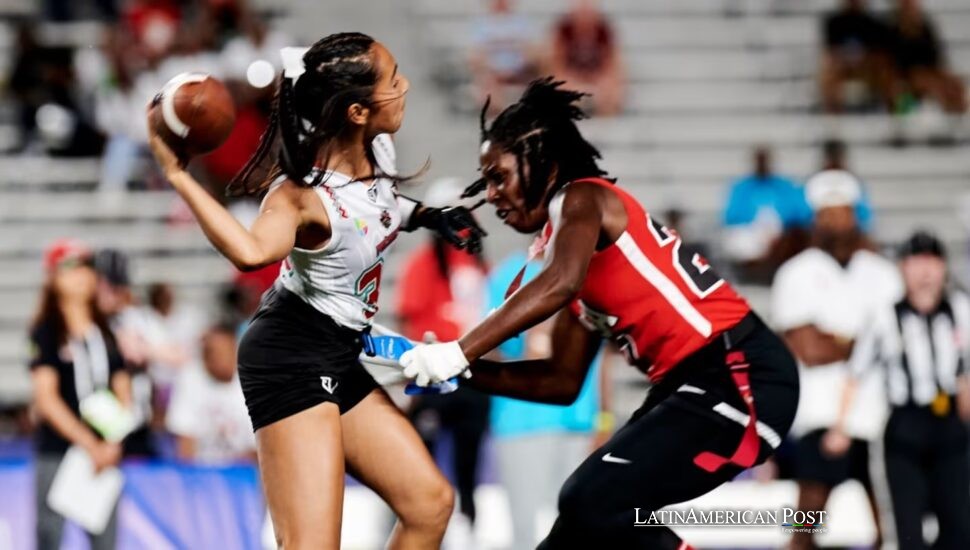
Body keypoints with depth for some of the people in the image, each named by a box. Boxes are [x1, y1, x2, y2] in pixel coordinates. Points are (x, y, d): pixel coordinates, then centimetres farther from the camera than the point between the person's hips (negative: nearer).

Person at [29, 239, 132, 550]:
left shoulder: (106, 333, 13)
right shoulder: (46, 332, -2)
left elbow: (123, 393, 13)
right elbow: (47, 398, -8)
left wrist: (113, 442, -4)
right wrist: (89, 444, -13)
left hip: (104, 452, 5)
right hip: (58, 450, -5)